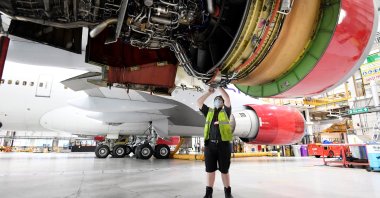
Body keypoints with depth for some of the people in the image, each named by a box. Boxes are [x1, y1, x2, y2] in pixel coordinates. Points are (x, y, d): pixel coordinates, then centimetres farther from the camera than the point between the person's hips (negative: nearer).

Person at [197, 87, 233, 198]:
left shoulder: (225, 112, 10)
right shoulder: (209, 112, 16)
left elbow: (227, 99, -4)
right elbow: (199, 102, 10)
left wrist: (219, 87, 5)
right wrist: (209, 92, 14)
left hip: (223, 144, -2)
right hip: (210, 144, 2)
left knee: (224, 170, 7)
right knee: (210, 170, 9)